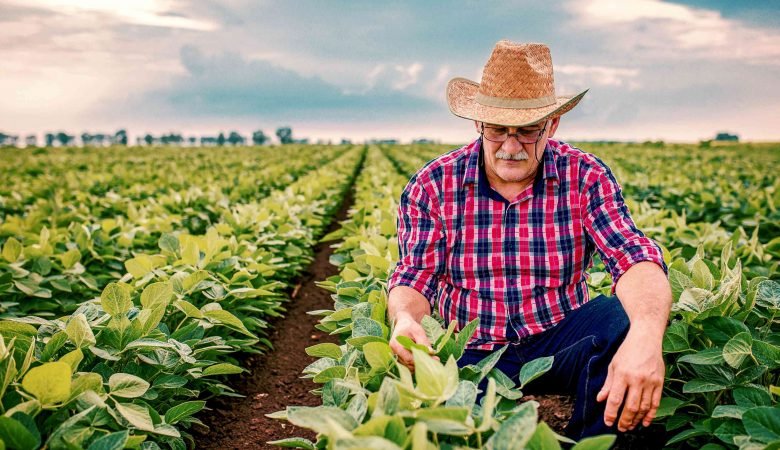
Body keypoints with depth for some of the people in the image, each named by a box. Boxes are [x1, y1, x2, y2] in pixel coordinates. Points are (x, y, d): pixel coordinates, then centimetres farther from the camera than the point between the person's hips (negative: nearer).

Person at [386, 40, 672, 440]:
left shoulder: (585, 177, -7)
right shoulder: (432, 186, -5)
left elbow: (633, 257, -20)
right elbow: (415, 279, -4)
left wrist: (646, 335, -43)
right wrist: (404, 318, -31)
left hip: (559, 339, 1)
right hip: (473, 353, 0)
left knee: (627, 318, -30)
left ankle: (590, 441, -5)